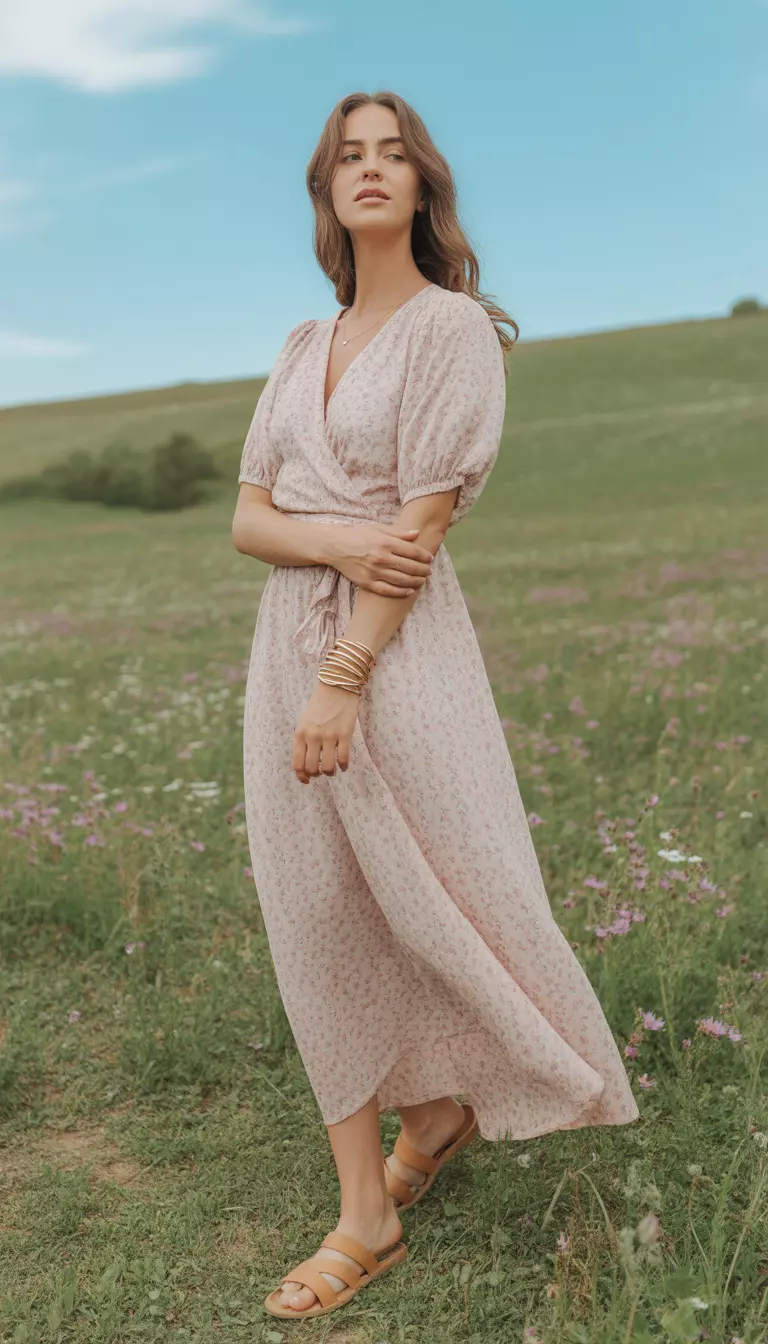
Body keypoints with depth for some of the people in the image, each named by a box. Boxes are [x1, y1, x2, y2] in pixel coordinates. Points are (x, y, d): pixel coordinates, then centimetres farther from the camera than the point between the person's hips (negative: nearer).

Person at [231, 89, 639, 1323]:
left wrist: (342, 681, -18)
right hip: (288, 643, 6)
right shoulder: (301, 350, 15)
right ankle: (365, 1216, 20)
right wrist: (339, 539, -14)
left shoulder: (454, 329, -3)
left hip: (400, 655, -5)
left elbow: (424, 523, -12)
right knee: (322, 922, 6)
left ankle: (444, 1104, 36)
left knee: (439, 902, 3)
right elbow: (249, 520, 8)